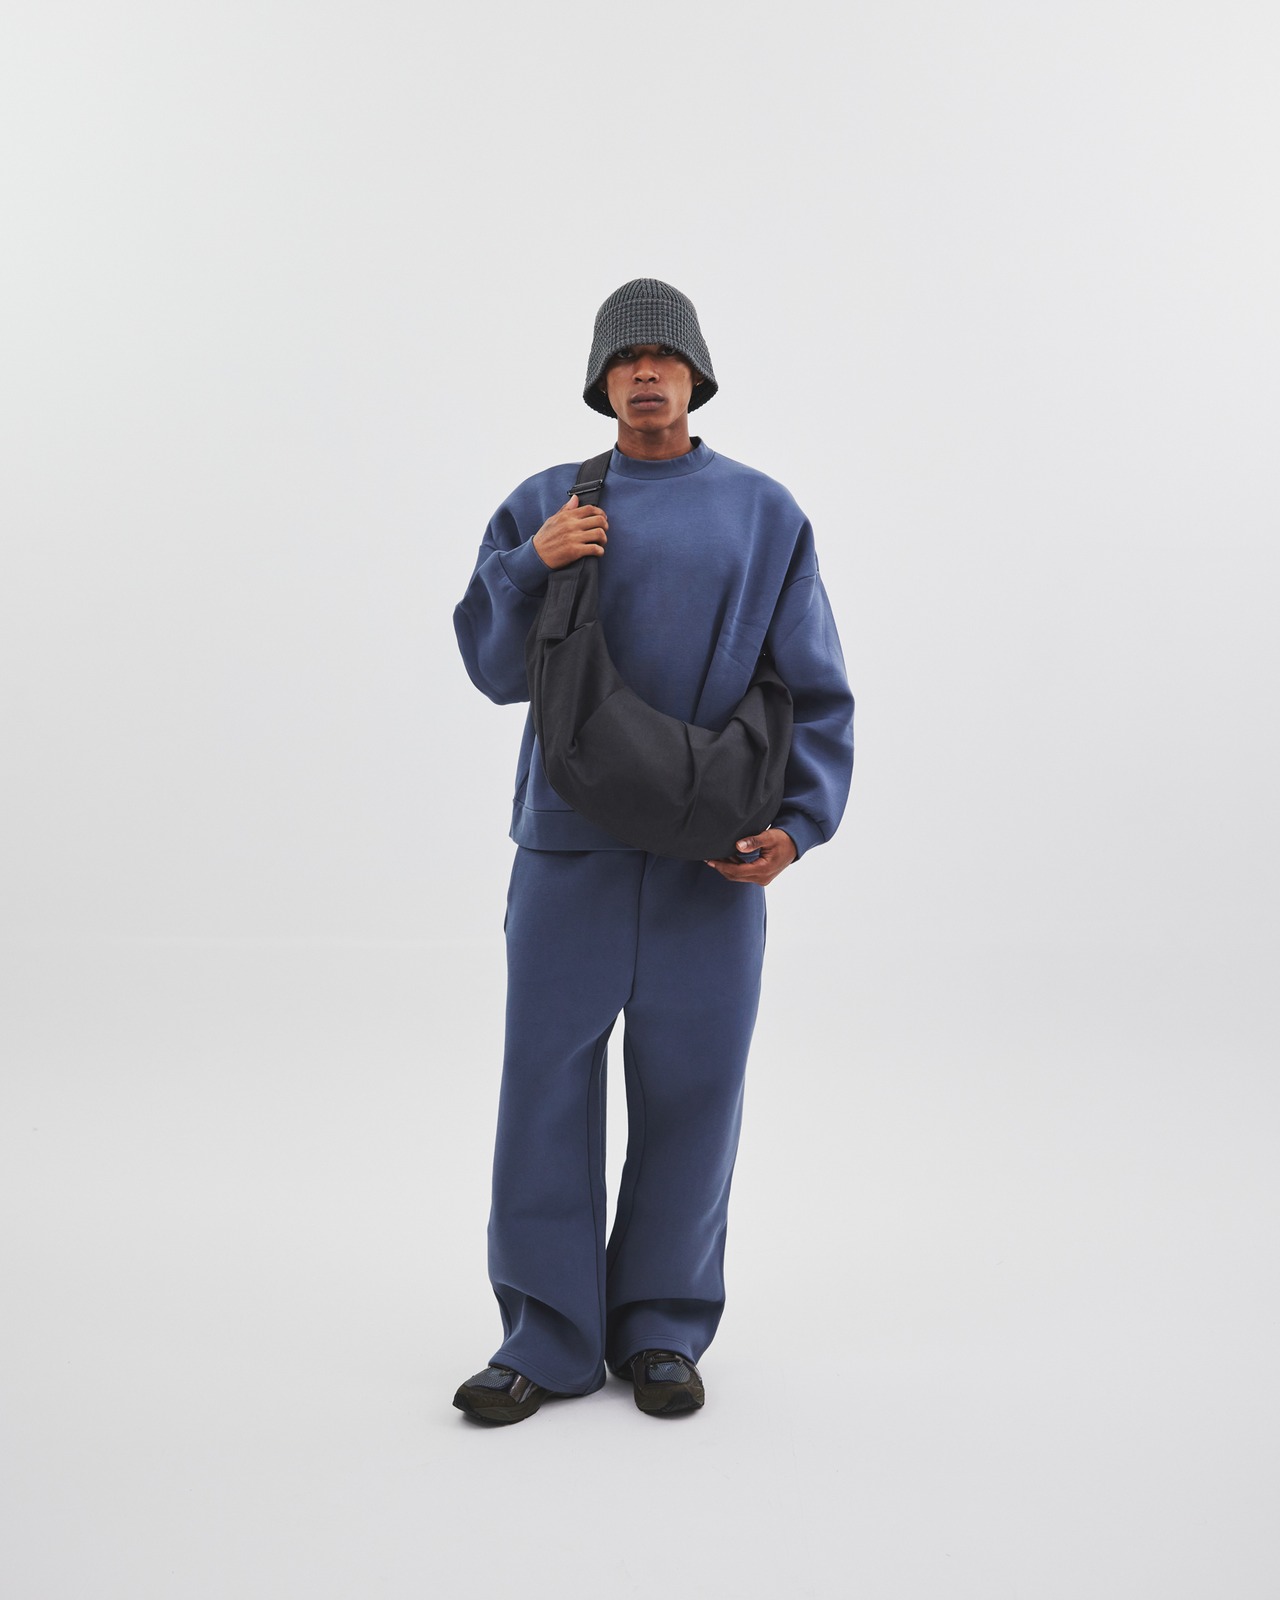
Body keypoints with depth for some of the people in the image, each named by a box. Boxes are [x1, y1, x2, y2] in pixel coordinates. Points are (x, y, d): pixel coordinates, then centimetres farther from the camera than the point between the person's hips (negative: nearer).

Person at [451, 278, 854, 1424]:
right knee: (549, 1079, 0)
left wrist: (797, 824, -7)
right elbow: (496, 667, 5)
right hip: (570, 843, 0)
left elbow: (816, 689, 6)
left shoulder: (764, 514, 9)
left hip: (713, 853, 0)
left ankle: (662, 1328, 19)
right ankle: (547, 1337, 11)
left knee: (689, 1085, 4)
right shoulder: (544, 503, 10)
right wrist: (532, 561, -12)